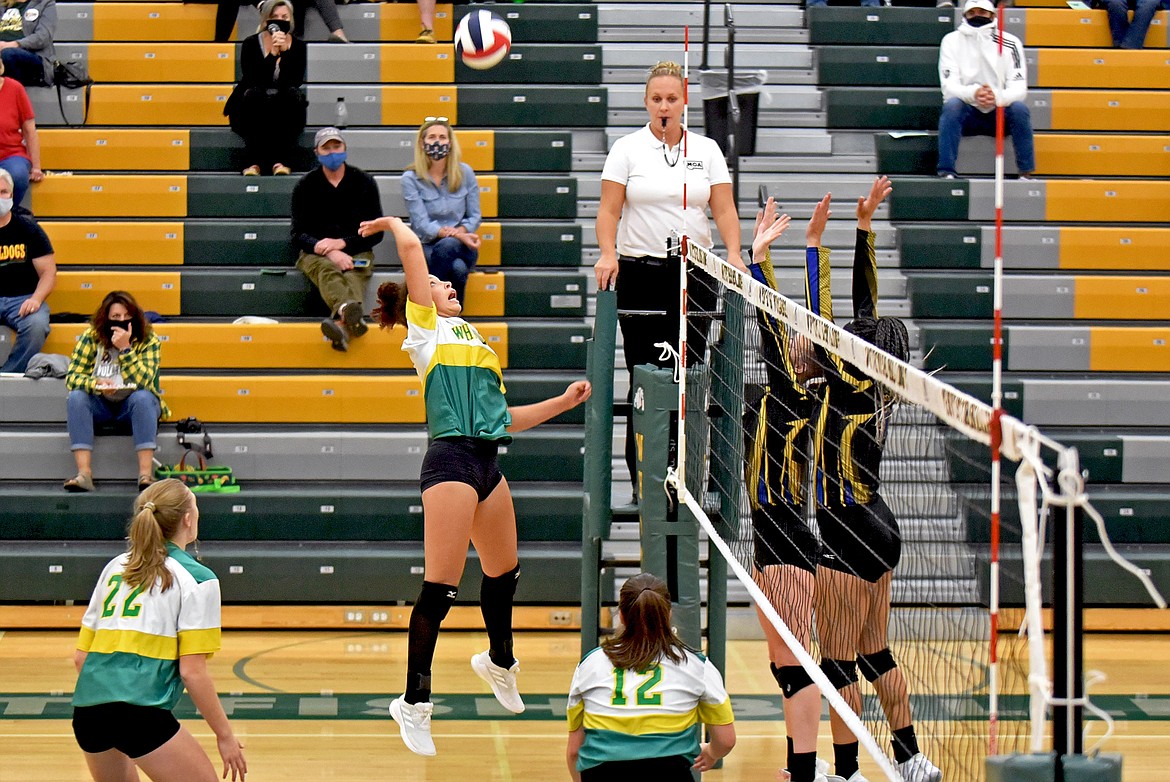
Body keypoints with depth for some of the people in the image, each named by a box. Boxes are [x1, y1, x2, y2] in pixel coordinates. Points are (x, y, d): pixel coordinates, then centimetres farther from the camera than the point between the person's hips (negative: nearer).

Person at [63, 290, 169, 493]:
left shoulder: (148, 340, -10)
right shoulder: (91, 336, -6)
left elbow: (142, 382, -23)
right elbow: (71, 376, -11)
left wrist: (125, 348, -31)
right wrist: (96, 383, -31)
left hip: (132, 407, -1)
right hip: (100, 405, 2)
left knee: (142, 397, -34)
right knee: (76, 397, -29)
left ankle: (146, 474, -42)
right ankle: (84, 474, -38)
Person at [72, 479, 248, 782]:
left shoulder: (115, 567, 19)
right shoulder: (197, 579, 1)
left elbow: (81, 655, 18)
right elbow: (192, 672, -5)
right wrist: (225, 735, 1)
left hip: (86, 711, 7)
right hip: (141, 712, -7)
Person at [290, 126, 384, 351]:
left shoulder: (364, 182, 9)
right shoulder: (305, 186, 8)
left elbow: (376, 232, 7)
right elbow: (298, 234, 2)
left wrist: (341, 243, -9)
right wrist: (330, 253, -17)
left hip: (356, 251, 1)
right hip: (315, 252, -1)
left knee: (354, 274, -37)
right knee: (326, 270, -39)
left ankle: (343, 324, -72)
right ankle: (353, 316, -75)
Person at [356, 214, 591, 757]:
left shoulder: (471, 340, 26)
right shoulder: (425, 327, 5)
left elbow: (502, 417, 26)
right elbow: (411, 249, -2)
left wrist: (564, 402, 21)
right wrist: (394, 223, 17)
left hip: (487, 464, 8)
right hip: (453, 459, -8)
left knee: (504, 572, 21)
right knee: (441, 586, -10)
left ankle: (498, 662, 47)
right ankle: (414, 703, -3)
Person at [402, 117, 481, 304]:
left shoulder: (464, 172, 3)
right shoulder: (411, 178, -5)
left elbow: (474, 216, 6)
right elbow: (421, 224, -12)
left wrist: (460, 232, -17)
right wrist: (456, 235, -26)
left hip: (461, 247, 2)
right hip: (427, 247, -2)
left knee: (448, 246, -37)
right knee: (457, 268, -37)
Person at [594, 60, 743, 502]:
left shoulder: (706, 150, 10)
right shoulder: (627, 149, 4)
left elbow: (724, 208, 5)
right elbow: (609, 209, -1)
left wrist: (734, 252, -11)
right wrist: (608, 253, -18)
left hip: (694, 271, 2)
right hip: (640, 270, -2)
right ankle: (642, 478, 1)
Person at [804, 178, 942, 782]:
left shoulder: (851, 387, -16)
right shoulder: (878, 389, 4)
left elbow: (822, 323, -18)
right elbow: (866, 302, 8)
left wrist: (814, 243, -17)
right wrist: (864, 227, 8)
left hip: (848, 536, -9)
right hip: (879, 528, 9)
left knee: (838, 662, 0)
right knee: (876, 655, 17)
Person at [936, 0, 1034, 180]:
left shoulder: (1010, 43, -5)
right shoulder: (952, 41, -4)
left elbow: (1019, 89, -12)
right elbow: (949, 87, -13)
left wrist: (998, 96, -36)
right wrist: (973, 94, -36)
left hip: (999, 113, 0)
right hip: (967, 114, 0)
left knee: (1019, 108, -29)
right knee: (951, 105, -31)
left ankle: (1026, 174, -20)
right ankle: (946, 172, -32)